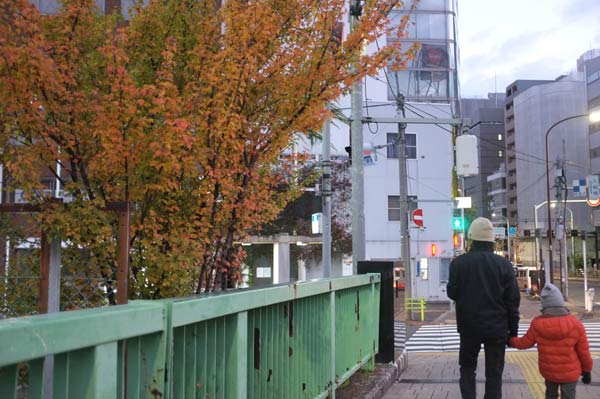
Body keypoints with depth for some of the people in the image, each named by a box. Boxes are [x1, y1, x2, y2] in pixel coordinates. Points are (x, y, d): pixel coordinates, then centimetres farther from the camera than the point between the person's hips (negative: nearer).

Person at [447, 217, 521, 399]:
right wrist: (513, 329, 5)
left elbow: (452, 293, -1)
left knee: (467, 367, 17)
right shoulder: (504, 264, -4)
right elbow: (513, 300, -2)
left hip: (469, 326, 0)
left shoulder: (459, 263, -7)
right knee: (494, 372, 9)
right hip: (497, 328, 0)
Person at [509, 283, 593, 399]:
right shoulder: (575, 324, -17)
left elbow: (525, 343, 1)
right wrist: (587, 370, 6)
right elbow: (584, 352, -9)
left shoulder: (537, 324, -12)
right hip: (570, 372, -2)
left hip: (548, 371, 3)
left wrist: (511, 341, 22)